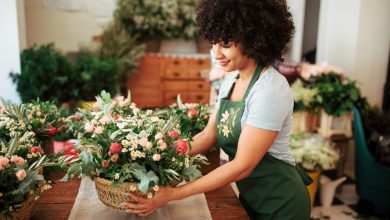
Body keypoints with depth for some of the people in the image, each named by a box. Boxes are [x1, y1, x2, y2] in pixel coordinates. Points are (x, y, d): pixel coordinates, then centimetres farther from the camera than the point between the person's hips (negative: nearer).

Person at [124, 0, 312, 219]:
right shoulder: (230, 81, 0)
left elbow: (242, 166, -26)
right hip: (251, 195, 7)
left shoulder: (270, 90, -25)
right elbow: (209, 136, 3)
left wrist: (173, 193, -26)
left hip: (279, 202, -7)